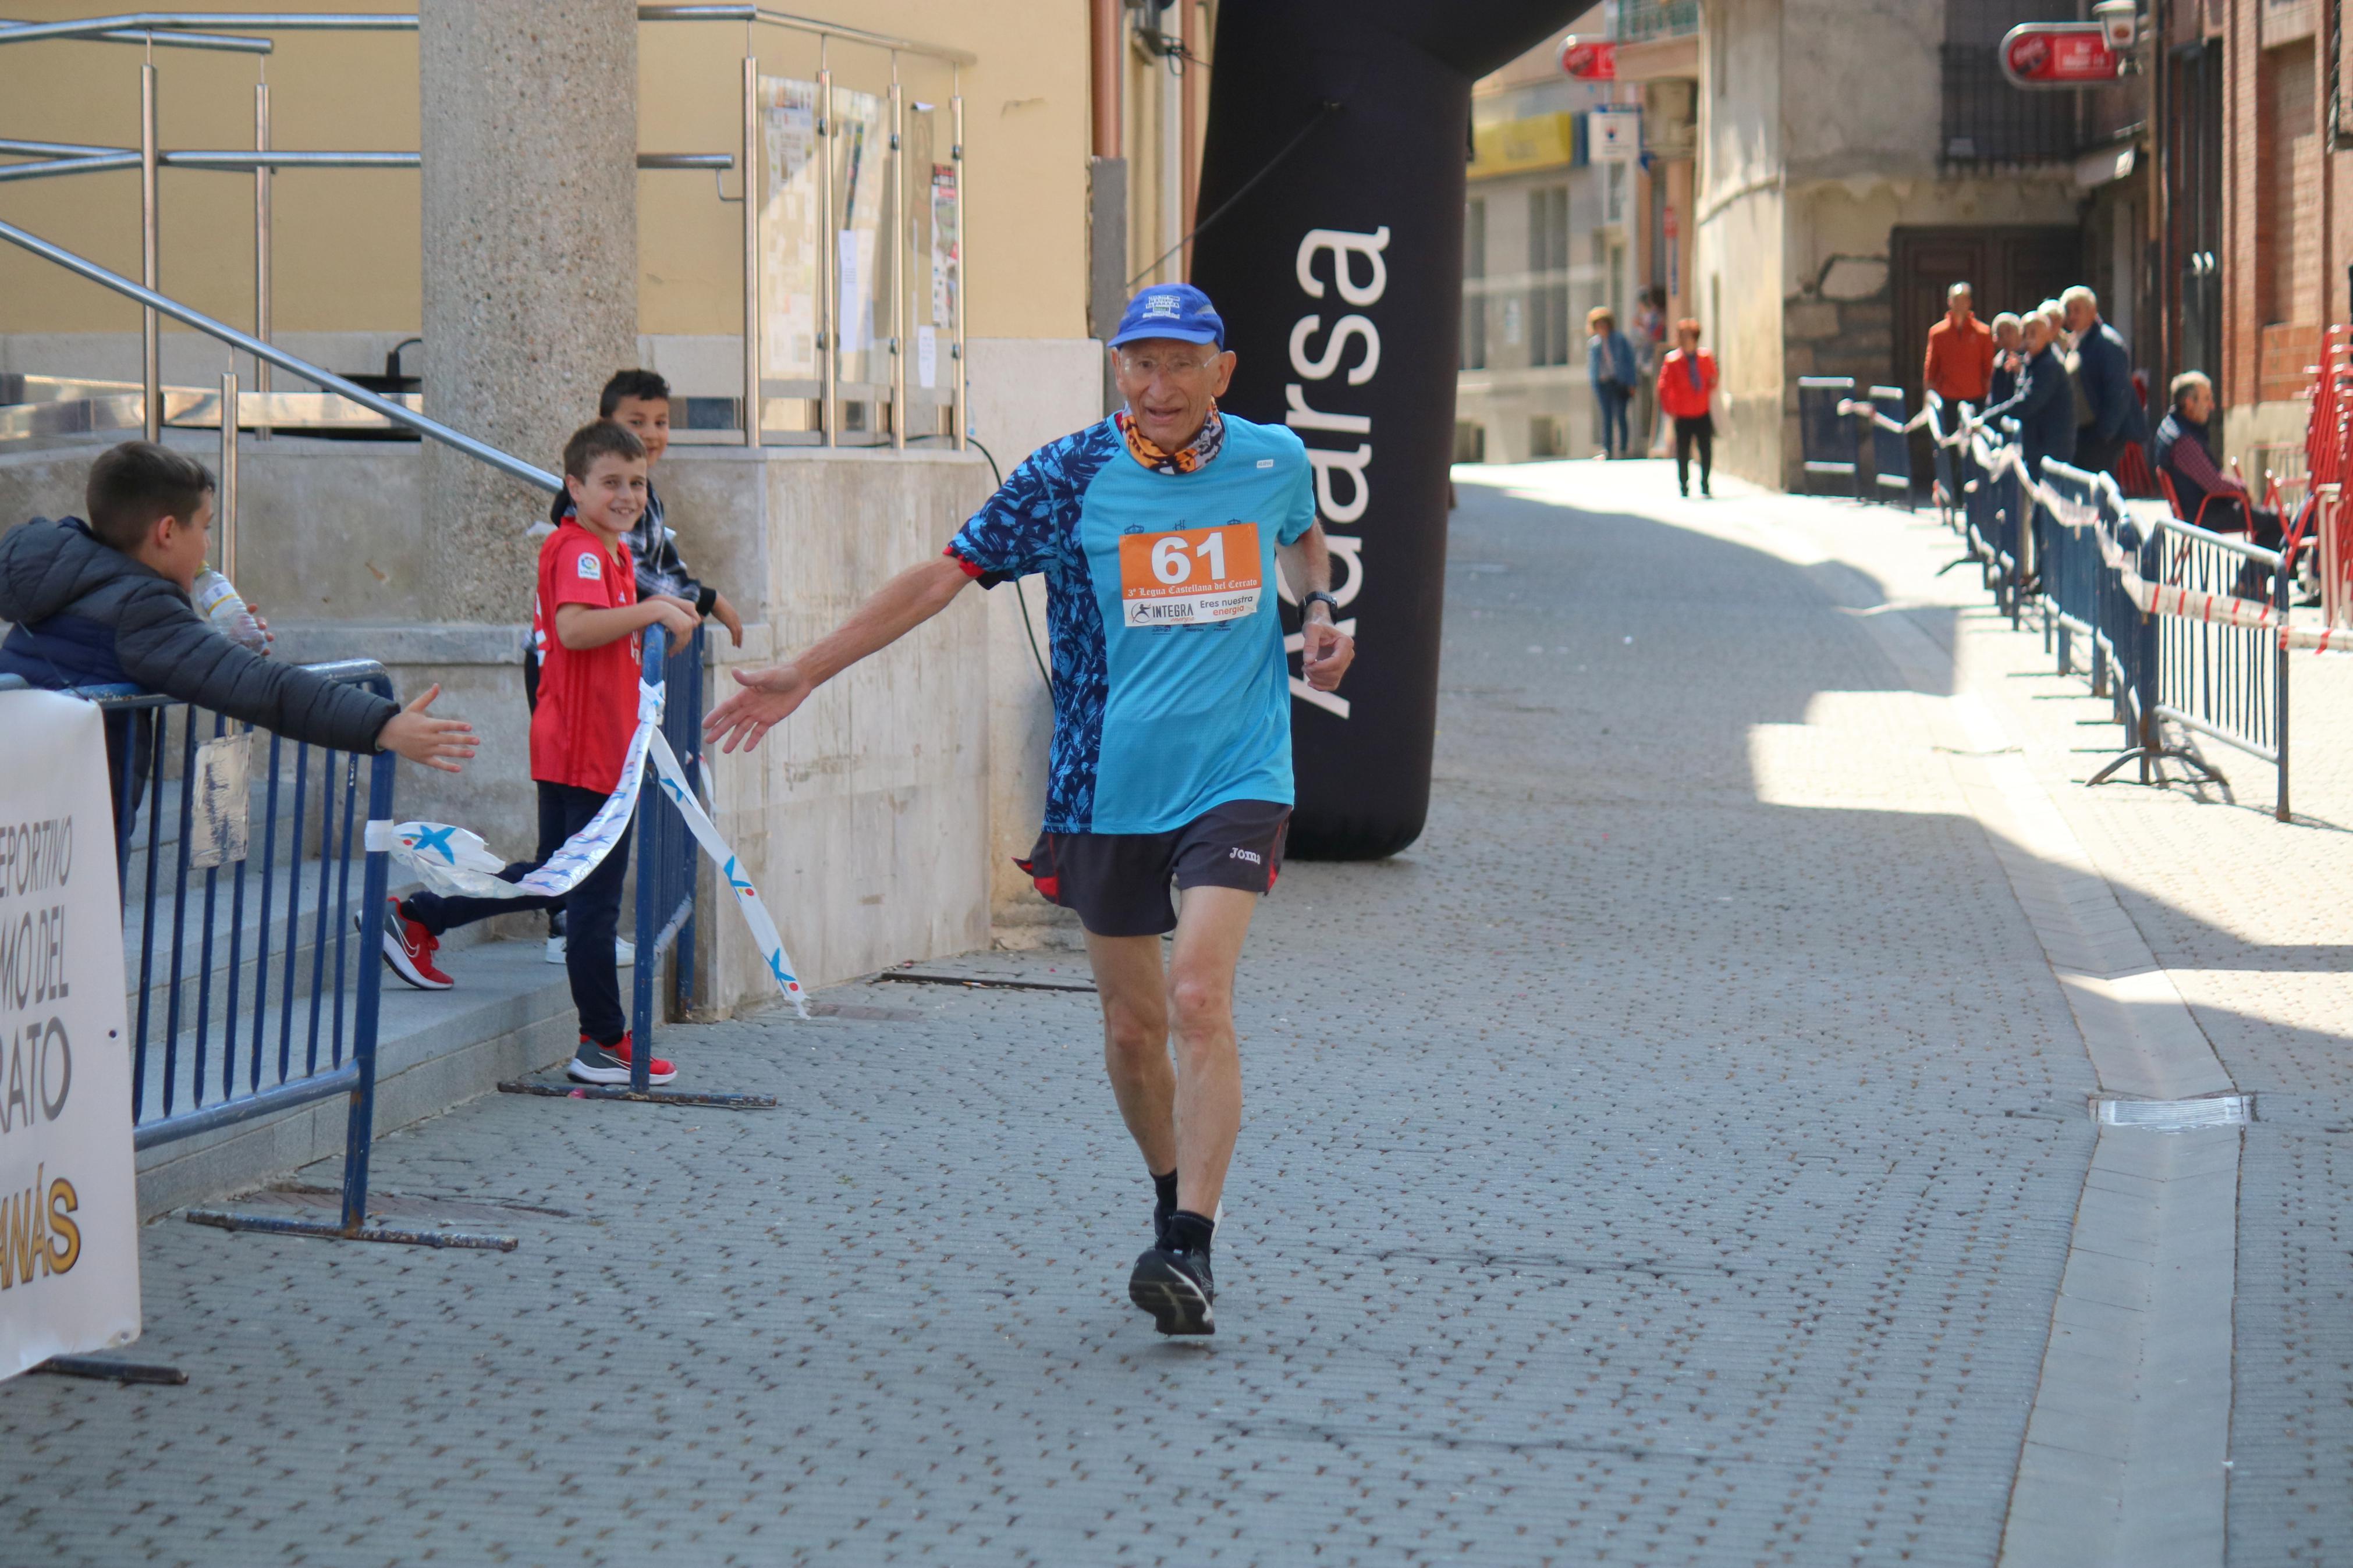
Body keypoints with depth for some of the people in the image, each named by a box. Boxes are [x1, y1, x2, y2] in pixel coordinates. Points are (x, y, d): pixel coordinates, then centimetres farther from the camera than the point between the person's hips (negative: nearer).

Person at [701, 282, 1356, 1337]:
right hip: (1108, 788, 1)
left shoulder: (1272, 460, 2)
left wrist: (1318, 608, 6)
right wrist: (805, 675, -4)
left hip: (1236, 778, -1)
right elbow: (944, 576, -2)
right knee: (1132, 1025, 9)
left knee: (1200, 1001, -18)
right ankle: (1171, 1197, 35)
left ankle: (1191, 1253, -21)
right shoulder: (1068, 478, -4)